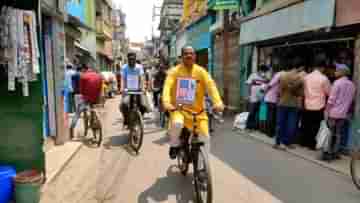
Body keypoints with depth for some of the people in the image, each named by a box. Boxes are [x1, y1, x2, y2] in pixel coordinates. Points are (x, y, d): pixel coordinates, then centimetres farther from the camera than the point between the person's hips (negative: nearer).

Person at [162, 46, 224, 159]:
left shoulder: (201, 71, -3)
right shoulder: (174, 71, -4)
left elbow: (211, 86, -15)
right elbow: (167, 87, -17)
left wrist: (218, 102, -32)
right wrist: (166, 103, -36)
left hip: (197, 110, 2)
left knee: (205, 137, -5)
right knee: (177, 123, -33)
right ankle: (174, 145, 0)